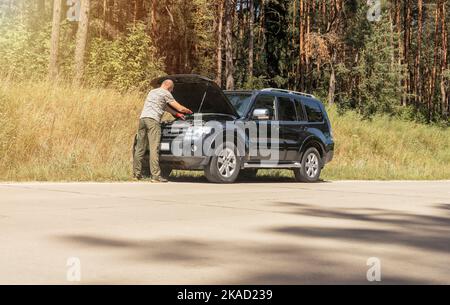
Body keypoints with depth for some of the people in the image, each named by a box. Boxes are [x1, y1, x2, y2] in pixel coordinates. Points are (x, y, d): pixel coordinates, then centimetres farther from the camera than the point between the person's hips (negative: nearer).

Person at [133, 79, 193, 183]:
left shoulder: (152, 92, 30)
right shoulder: (165, 93, 5)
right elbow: (180, 108, 8)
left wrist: (176, 114, 43)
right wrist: (189, 111, 27)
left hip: (142, 118, 8)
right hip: (153, 120, -8)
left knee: (140, 147, 10)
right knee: (154, 148, -11)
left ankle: (137, 173, 13)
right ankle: (156, 176, -14)